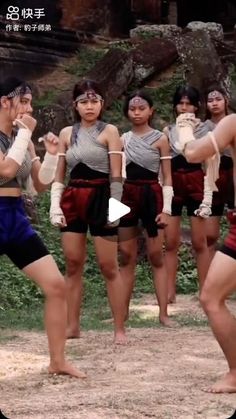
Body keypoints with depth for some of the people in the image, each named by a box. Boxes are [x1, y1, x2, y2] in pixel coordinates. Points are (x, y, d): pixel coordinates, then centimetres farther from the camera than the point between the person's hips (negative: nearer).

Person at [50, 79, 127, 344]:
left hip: (100, 198, -4)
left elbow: (116, 175, -6)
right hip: (72, 200, 4)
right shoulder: (66, 133, 10)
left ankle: (120, 329, 3)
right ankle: (72, 326, 14)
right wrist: (55, 205, 0)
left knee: (108, 266, -2)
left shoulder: (109, 131, -2)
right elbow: (59, 175, 11)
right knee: (73, 265, 6)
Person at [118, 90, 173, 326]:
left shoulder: (160, 139, -2)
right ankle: (122, 312, 13)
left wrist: (166, 209, -10)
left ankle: (163, 313, -1)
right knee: (126, 257, 7)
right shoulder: (123, 139, 8)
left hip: (152, 196, -3)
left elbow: (167, 178, -3)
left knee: (156, 256, -2)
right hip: (127, 196, 3)